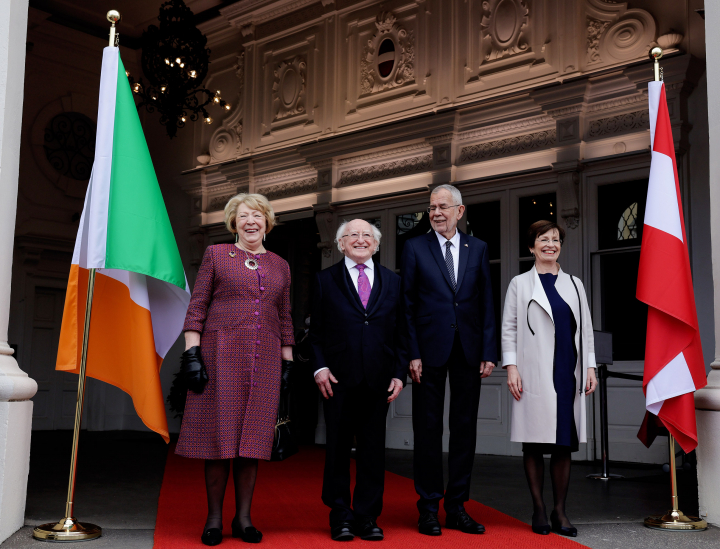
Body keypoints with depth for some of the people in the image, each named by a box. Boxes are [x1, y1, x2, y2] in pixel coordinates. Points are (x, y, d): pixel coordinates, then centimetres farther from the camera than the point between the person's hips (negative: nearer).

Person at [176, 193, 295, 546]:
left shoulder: (280, 266, 16)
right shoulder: (216, 255, 8)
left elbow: (284, 318, 16)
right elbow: (196, 306, 3)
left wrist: (289, 363, 10)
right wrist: (191, 353, -7)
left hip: (264, 360, 3)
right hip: (221, 354, -2)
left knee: (252, 436, 3)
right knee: (219, 434, -2)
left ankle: (243, 517, 11)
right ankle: (214, 518, 7)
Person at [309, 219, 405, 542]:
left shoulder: (392, 282, 12)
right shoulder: (326, 280, 7)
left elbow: (400, 332, 9)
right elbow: (315, 331, 4)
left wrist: (399, 373, 1)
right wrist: (320, 367, -8)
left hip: (378, 381, 2)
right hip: (339, 379, -1)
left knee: (373, 450, 7)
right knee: (338, 448, 6)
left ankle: (367, 516, 18)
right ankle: (340, 516, 18)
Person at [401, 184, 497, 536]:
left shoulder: (477, 249, 9)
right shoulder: (415, 248, 3)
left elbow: (486, 304, 7)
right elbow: (407, 305, -1)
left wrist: (488, 352, 0)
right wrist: (412, 354, -8)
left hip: (468, 350, 3)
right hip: (430, 350, -2)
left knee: (464, 428, 7)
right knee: (428, 429, 4)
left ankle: (457, 507, 18)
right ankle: (429, 509, 13)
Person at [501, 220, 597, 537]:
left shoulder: (574, 285, 15)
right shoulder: (520, 284, 7)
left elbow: (585, 329, 16)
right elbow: (508, 328, 3)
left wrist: (590, 367, 9)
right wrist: (511, 366, -6)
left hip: (568, 374, 3)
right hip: (534, 376, -3)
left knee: (564, 444, 4)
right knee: (534, 444, 0)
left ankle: (560, 511, 12)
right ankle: (538, 510, 9)